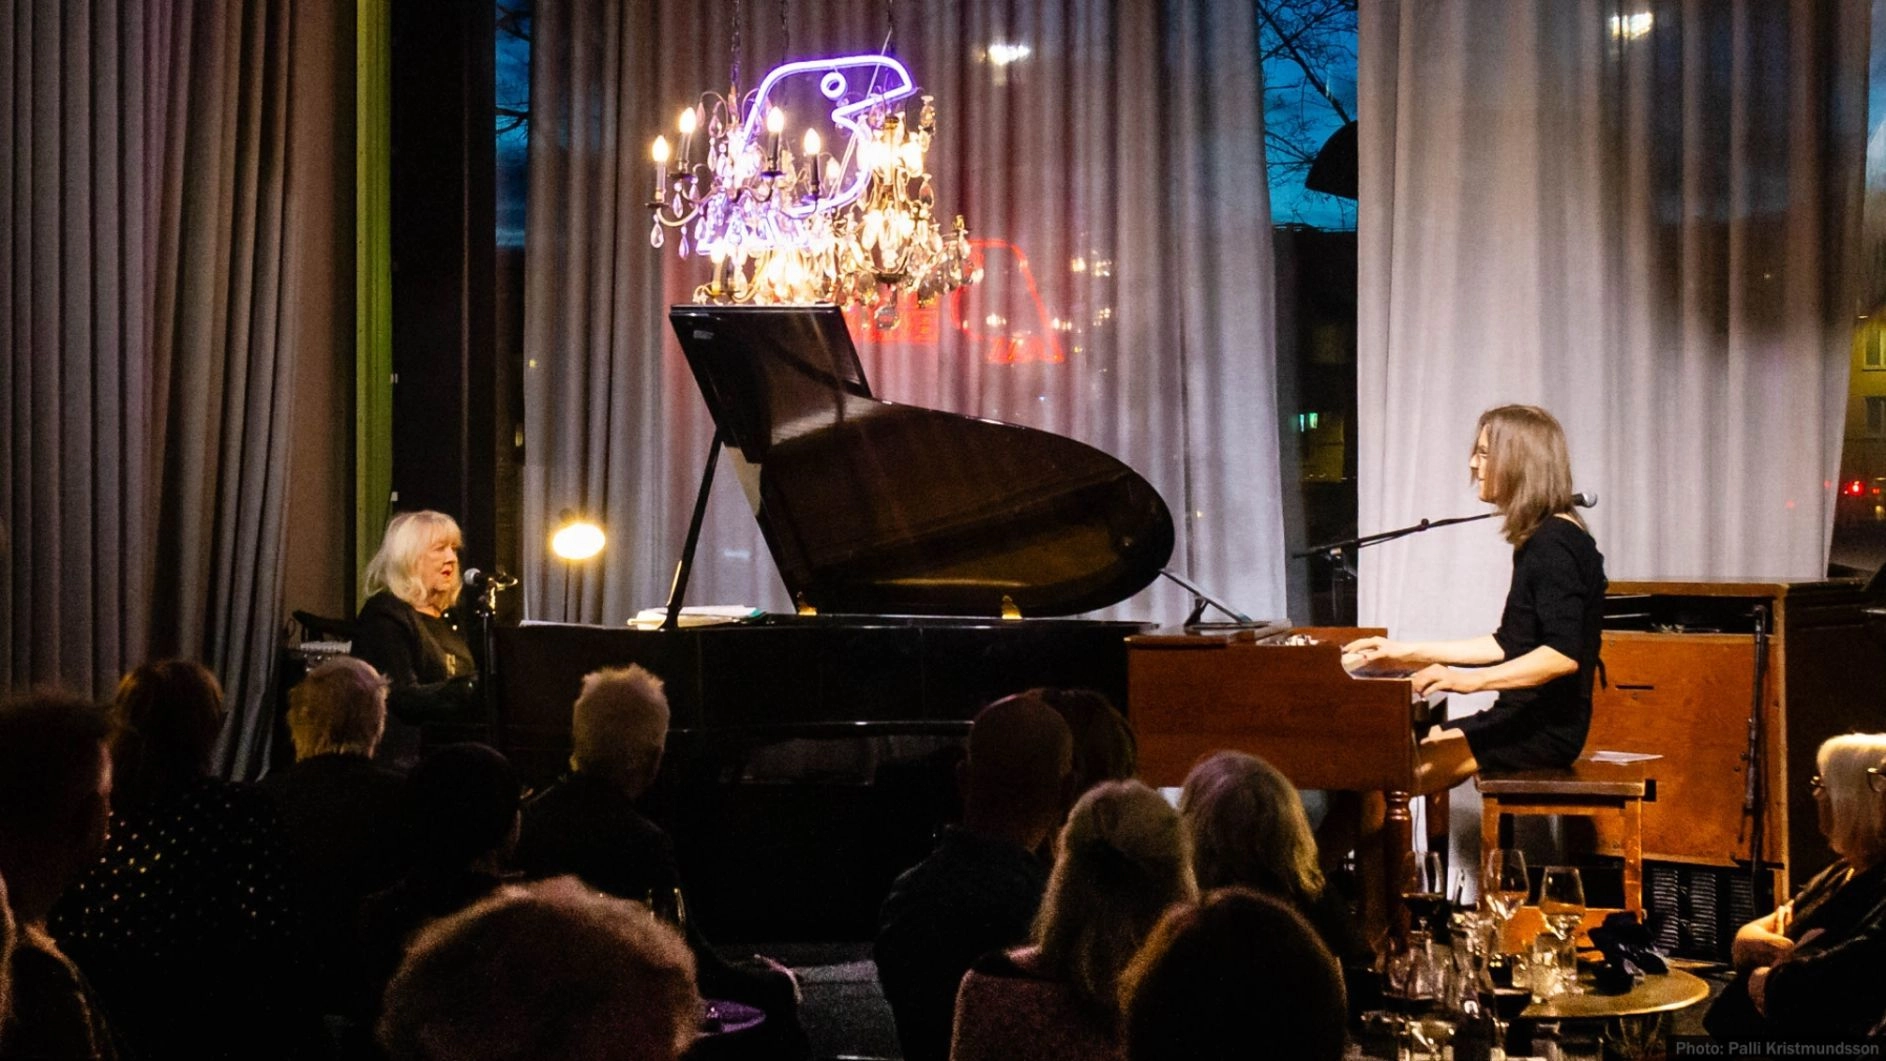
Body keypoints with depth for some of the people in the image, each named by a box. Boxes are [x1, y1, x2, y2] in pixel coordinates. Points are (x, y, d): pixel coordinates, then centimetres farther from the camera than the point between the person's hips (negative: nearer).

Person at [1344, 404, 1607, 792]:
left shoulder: (1556, 542, -15)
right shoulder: (1537, 539, 17)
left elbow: (1563, 655, -25)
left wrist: (1473, 680, -33)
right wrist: (1408, 653, 22)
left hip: (1546, 727, -10)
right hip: (1525, 717, 10)